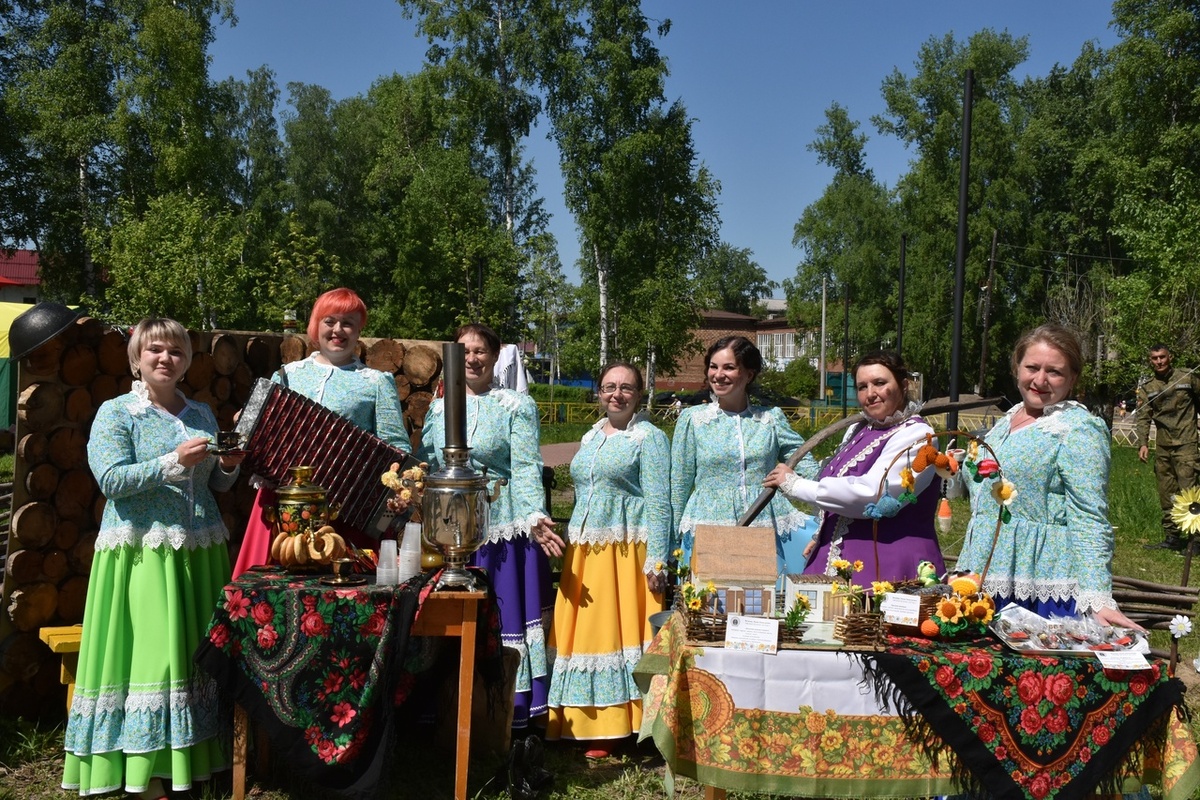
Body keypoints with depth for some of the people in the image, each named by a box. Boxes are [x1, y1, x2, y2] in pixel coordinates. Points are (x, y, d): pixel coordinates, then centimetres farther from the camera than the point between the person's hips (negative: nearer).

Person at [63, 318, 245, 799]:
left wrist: (228, 466, -3)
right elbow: (110, 480, -13)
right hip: (141, 551, -5)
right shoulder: (116, 413, -1)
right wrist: (175, 461, -19)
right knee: (147, 652, -7)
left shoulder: (202, 415, 13)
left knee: (198, 650, 7)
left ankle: (196, 756, 17)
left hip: (201, 549, 5)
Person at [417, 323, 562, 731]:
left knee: (500, 618, -2)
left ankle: (505, 711, 6)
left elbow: (526, 469, -8)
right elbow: (424, 468, 16)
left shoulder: (516, 406, 0)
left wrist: (534, 518, -20)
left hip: (500, 532, -4)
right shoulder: (439, 408, 13)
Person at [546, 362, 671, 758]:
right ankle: (595, 727, 13)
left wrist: (655, 562, -17)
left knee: (620, 631, -5)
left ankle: (619, 724, 4)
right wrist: (571, 552, 16)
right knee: (585, 632, 6)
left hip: (626, 553, -7)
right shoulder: (590, 438, 18)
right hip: (583, 554, 7)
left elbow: (658, 503, -9)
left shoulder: (649, 438, -3)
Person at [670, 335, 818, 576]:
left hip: (767, 531, 1)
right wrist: (673, 543, 8)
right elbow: (679, 485, 8)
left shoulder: (771, 418, 8)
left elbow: (809, 470, 10)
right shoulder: (692, 418, 5)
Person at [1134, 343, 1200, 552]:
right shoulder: (1147, 388, 10)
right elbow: (1143, 417, 2)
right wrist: (1143, 443, -9)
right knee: (1166, 494, 7)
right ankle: (1172, 537, 14)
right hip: (1162, 448, 4)